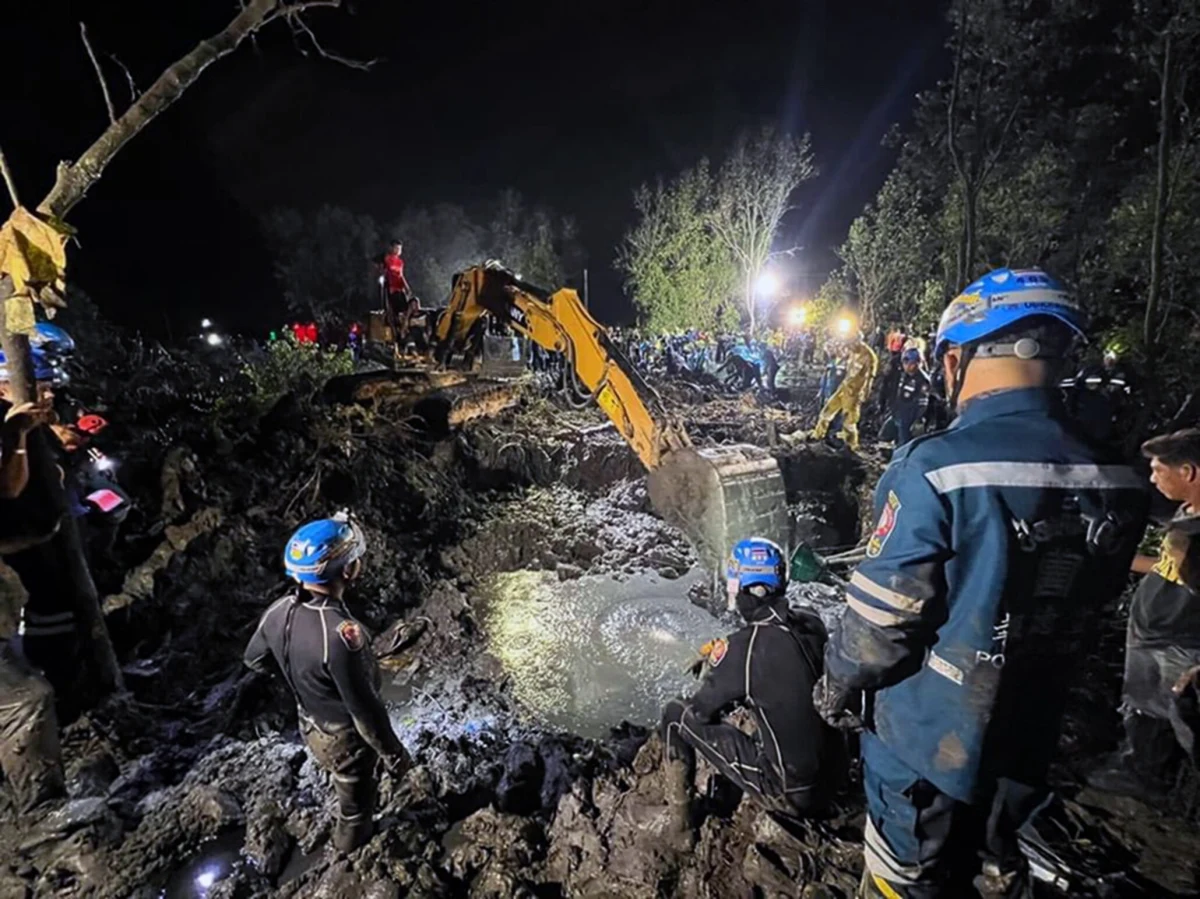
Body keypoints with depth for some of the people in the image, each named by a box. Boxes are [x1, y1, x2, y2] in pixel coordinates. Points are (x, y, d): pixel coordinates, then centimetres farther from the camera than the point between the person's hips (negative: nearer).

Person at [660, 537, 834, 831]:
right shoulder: (813, 625, -8)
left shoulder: (743, 646, -23)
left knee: (677, 714, 3)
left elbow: (701, 711, -8)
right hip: (829, 780, 6)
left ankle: (680, 810, 18)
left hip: (787, 791, -6)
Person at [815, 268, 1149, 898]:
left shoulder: (936, 468, -30)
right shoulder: (1117, 482, -9)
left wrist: (836, 688, -5)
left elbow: (881, 617, -23)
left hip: (926, 740, -5)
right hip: (1028, 741, 6)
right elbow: (1086, 615, 5)